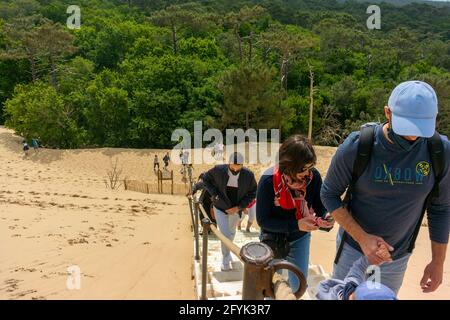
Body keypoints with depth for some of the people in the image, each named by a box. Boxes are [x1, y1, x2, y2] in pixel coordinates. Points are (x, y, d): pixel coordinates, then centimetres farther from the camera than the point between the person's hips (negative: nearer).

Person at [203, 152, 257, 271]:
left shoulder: (248, 175, -21)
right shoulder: (219, 170, -22)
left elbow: (252, 193, -8)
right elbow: (206, 179, -4)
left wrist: (238, 207, -16)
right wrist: (214, 193, -16)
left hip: (236, 209, 2)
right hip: (220, 208, -2)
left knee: (231, 233, 24)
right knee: (225, 235, -7)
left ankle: (227, 251, 54)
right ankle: (225, 259, 19)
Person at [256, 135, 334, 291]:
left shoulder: (313, 176, -20)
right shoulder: (269, 180, -29)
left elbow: (320, 205, -7)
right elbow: (262, 220, -24)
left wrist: (325, 217, -31)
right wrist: (296, 224, -33)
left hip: (300, 238, 3)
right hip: (274, 239, -2)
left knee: (298, 285, 14)